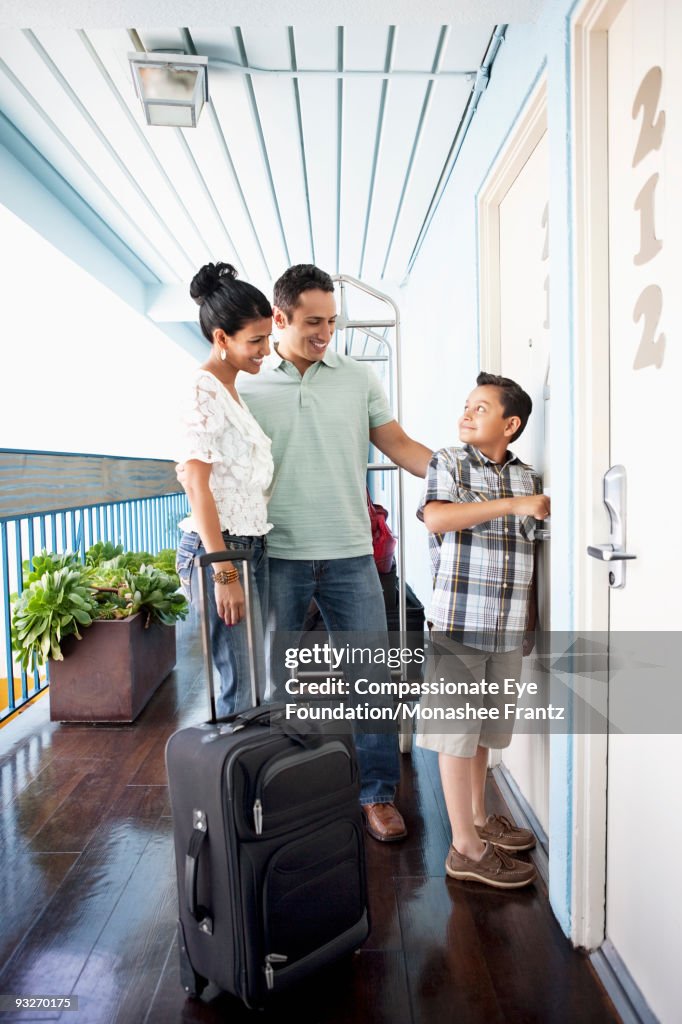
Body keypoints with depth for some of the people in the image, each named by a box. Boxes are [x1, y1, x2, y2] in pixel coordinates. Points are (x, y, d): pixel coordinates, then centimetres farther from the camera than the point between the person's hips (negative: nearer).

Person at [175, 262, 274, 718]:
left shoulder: (235, 391, 15)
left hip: (252, 546, 9)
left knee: (250, 678, 14)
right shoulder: (203, 391, -12)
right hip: (218, 548, -9)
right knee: (240, 687, -2)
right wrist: (224, 571, -19)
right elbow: (196, 485, -17)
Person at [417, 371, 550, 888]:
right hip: (458, 622, -5)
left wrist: (531, 622, 12)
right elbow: (435, 517, -21)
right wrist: (513, 504, -21)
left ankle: (480, 819, 36)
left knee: (484, 727, 18)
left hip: (508, 628, 5)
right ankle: (466, 848, 16)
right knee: (457, 731, 3)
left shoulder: (528, 477, 10)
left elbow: (530, 552, 15)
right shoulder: (448, 462, -3)